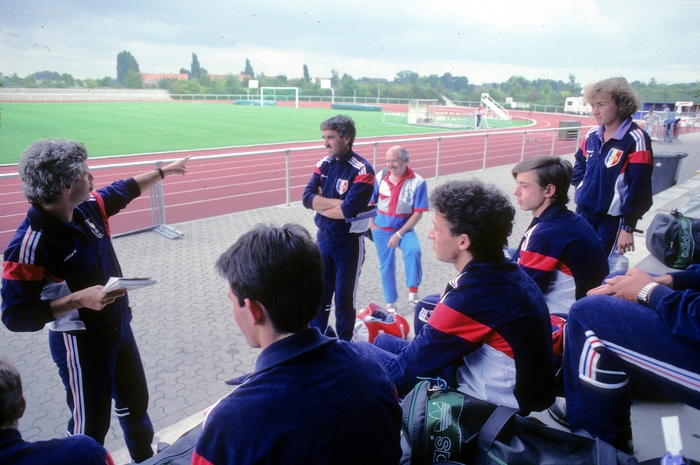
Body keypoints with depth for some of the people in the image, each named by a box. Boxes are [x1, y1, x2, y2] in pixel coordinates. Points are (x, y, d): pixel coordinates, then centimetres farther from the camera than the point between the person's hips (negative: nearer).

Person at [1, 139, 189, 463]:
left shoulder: (87, 207, -8)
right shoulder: (30, 245, -29)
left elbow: (124, 190, 13)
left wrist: (164, 171, 22)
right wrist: (78, 299, -33)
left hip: (118, 326, 8)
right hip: (80, 342, -8)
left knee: (135, 399, 27)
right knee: (90, 422, 12)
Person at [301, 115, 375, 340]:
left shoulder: (362, 170, -18)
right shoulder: (324, 164, 2)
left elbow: (350, 210, -26)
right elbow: (307, 197, -7)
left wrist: (321, 204, -11)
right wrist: (338, 202, -18)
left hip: (348, 243, -5)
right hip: (323, 238, 6)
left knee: (344, 297, 9)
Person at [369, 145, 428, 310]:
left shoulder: (418, 182, -16)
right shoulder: (380, 176, -8)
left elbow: (418, 213, -15)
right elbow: (369, 201, 5)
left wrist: (399, 234, -18)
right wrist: (371, 224, -3)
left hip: (404, 228, -2)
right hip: (381, 229, 3)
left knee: (413, 250, -32)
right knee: (386, 265, 11)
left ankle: (413, 292, -14)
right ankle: (390, 304, 29)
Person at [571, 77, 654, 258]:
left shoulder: (635, 139, -14)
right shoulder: (592, 136, 5)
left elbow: (638, 187, -17)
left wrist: (628, 227, -17)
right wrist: (584, 191, 6)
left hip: (611, 221, -6)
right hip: (583, 215, 6)